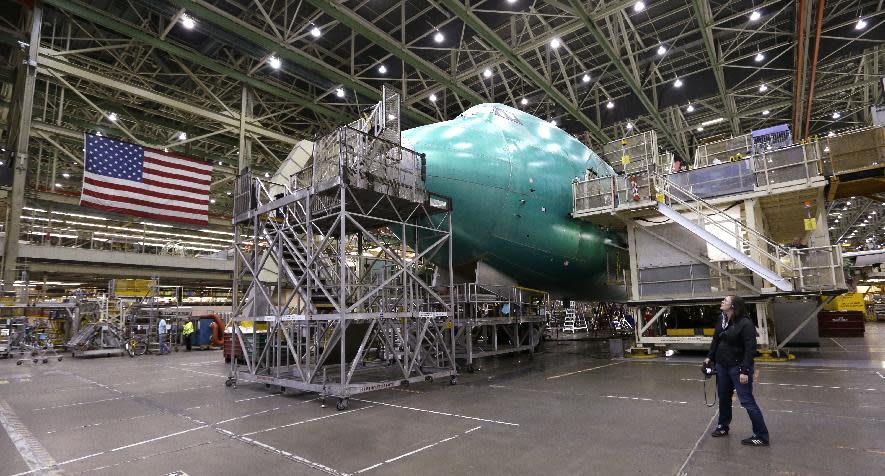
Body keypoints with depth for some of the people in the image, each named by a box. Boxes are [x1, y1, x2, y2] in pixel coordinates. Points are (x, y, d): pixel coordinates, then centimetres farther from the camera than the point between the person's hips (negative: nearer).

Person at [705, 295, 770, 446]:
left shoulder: (745, 324, -18)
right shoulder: (721, 319, 4)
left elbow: (750, 349, -20)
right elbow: (716, 339, 15)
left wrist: (745, 371, -22)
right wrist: (710, 357, 12)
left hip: (738, 367, -7)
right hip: (722, 366, 8)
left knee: (747, 401, -1)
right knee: (724, 398, 19)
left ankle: (762, 436, 12)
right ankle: (723, 426, 36)